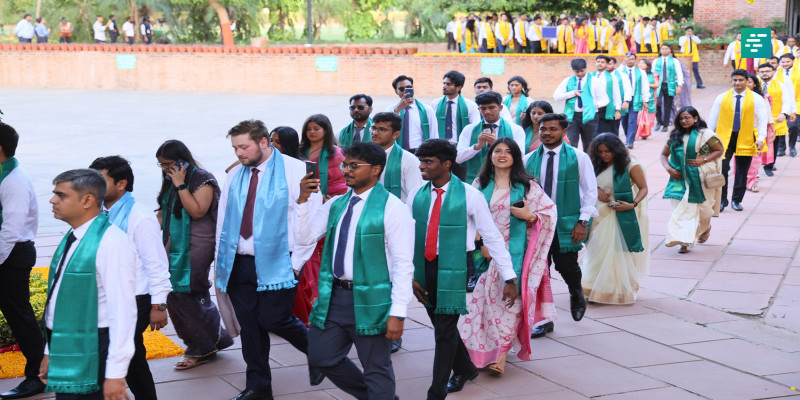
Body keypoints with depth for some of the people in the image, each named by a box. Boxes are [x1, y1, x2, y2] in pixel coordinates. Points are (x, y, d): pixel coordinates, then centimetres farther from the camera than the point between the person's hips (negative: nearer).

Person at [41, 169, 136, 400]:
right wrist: (50, 352, 19)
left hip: (90, 361, -8)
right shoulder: (72, 239, 9)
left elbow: (123, 311, -22)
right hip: (64, 356, 8)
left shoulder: (111, 243, -19)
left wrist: (115, 373, -22)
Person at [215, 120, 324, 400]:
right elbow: (223, 221, 16)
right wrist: (221, 261, 12)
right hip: (239, 263, 5)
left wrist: (297, 260, -11)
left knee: (273, 320, -6)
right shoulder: (235, 175, 11)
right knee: (249, 325, 7)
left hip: (276, 264, -5)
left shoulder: (295, 170, -6)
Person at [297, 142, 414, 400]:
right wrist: (303, 200, -6)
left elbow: (403, 264, -14)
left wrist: (398, 313, -19)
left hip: (370, 301, -7)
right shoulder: (336, 204, 10)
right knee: (321, 358, 15)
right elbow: (305, 238, 8)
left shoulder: (392, 208, -11)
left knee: (376, 369, 5)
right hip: (334, 297, 7)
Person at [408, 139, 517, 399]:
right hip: (424, 268, 5)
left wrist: (509, 279, -6)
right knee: (442, 326, 17)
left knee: (445, 332, -5)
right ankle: (465, 369, 42)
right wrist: (410, 276, 1)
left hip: (453, 270, -5)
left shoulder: (470, 196, -9)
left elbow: (493, 237, -6)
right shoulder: (416, 197, 3)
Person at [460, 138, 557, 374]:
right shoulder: (481, 185, 10)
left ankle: (501, 354, -6)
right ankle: (483, 350, 16)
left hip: (515, 252, -2)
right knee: (486, 297, 1)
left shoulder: (526, 185, 3)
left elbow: (550, 211, 4)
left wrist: (529, 216, -13)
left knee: (509, 298, -8)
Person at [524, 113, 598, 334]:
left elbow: (590, 191, 0)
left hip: (567, 223, -2)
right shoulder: (529, 160, 4)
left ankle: (576, 295, 35)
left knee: (566, 266, -1)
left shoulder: (579, 158, -1)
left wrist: (583, 221, -6)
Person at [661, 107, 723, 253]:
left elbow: (719, 150, -2)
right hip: (680, 177, 3)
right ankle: (684, 241, -7)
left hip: (699, 177, -3)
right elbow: (664, 154, 14)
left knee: (700, 207, 8)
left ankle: (706, 228, 40)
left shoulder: (705, 134, -3)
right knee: (681, 207, -7)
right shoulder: (675, 136, 9)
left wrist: (703, 160, -16)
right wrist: (668, 167, -5)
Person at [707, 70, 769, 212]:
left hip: (745, 140, 0)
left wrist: (761, 139, -11)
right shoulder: (721, 98, 3)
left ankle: (736, 200, 21)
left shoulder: (756, 99, 1)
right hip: (724, 138, 0)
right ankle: (722, 200, 1)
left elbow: (762, 120, 0)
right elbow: (713, 119, 8)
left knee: (742, 172, 7)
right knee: (722, 169, -11)